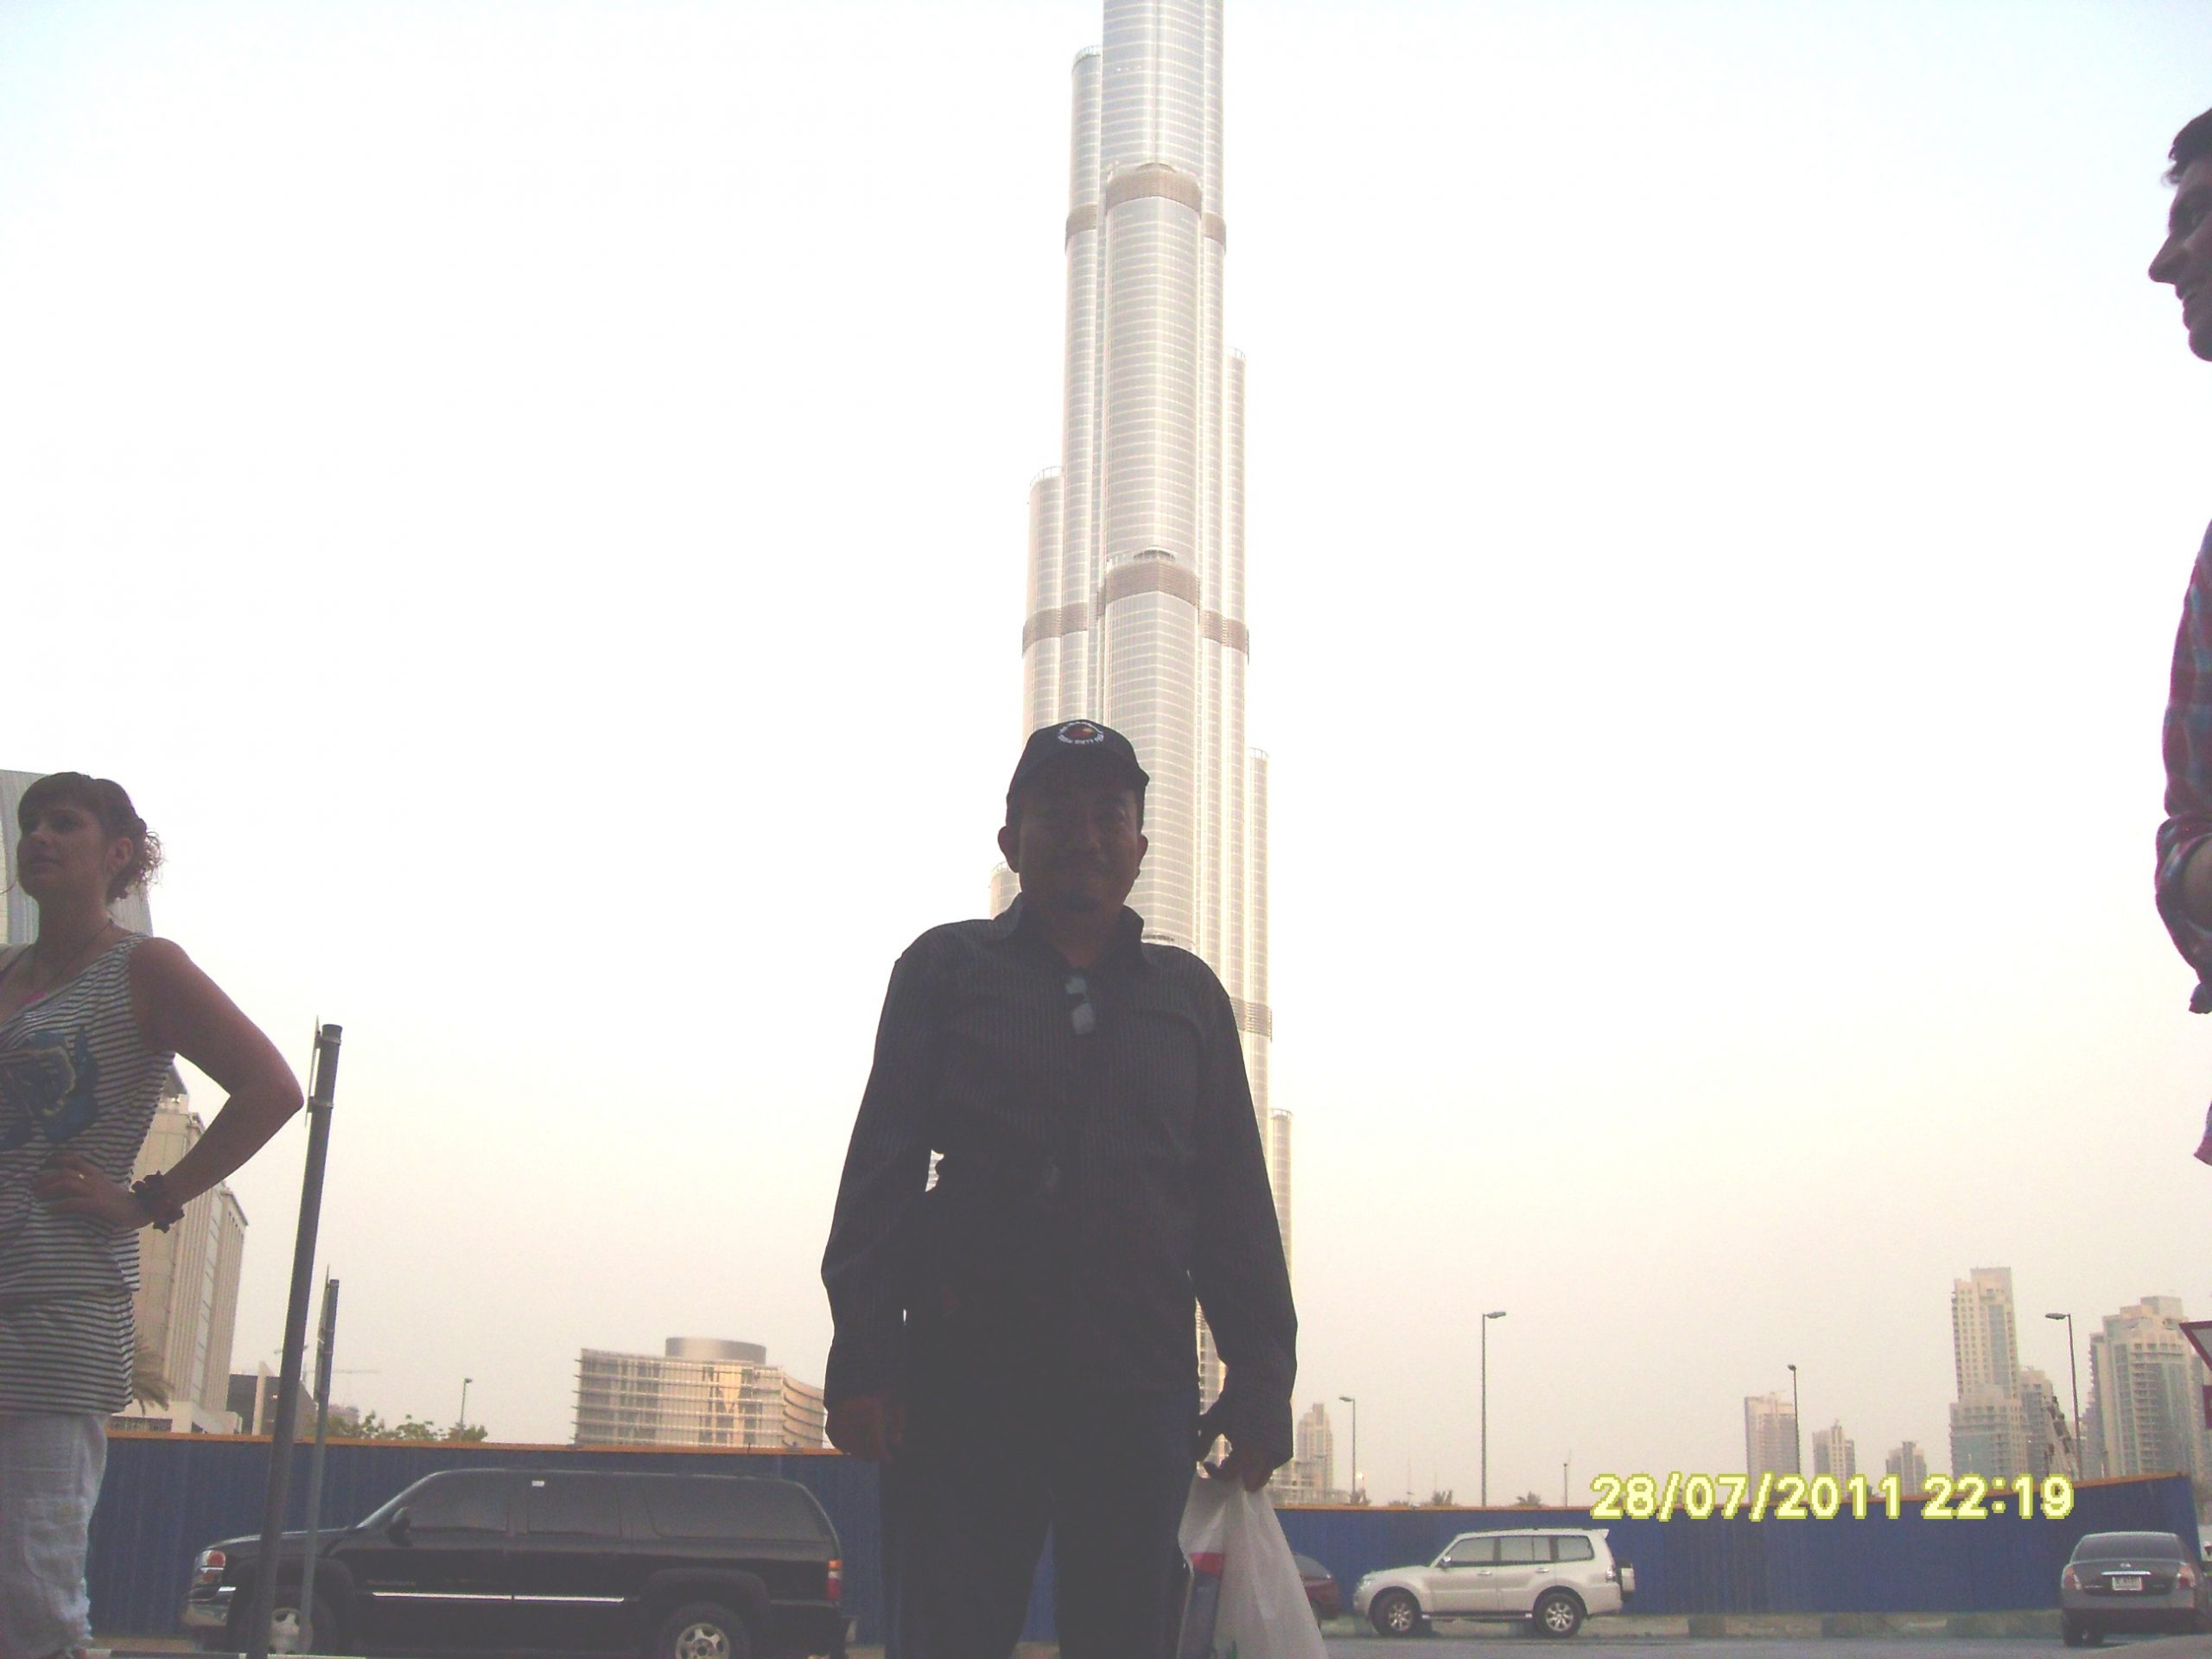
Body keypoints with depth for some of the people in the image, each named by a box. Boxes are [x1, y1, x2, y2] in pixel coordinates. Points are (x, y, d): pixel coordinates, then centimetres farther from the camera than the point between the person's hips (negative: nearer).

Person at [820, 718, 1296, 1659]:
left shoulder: (1189, 995, 16)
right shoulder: (947, 969, 11)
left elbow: (1237, 1206, 14)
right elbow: (882, 1168, 4)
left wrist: (1258, 1386, 6)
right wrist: (863, 1358, -7)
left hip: (1140, 1396, 2)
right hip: (965, 1383, -2)